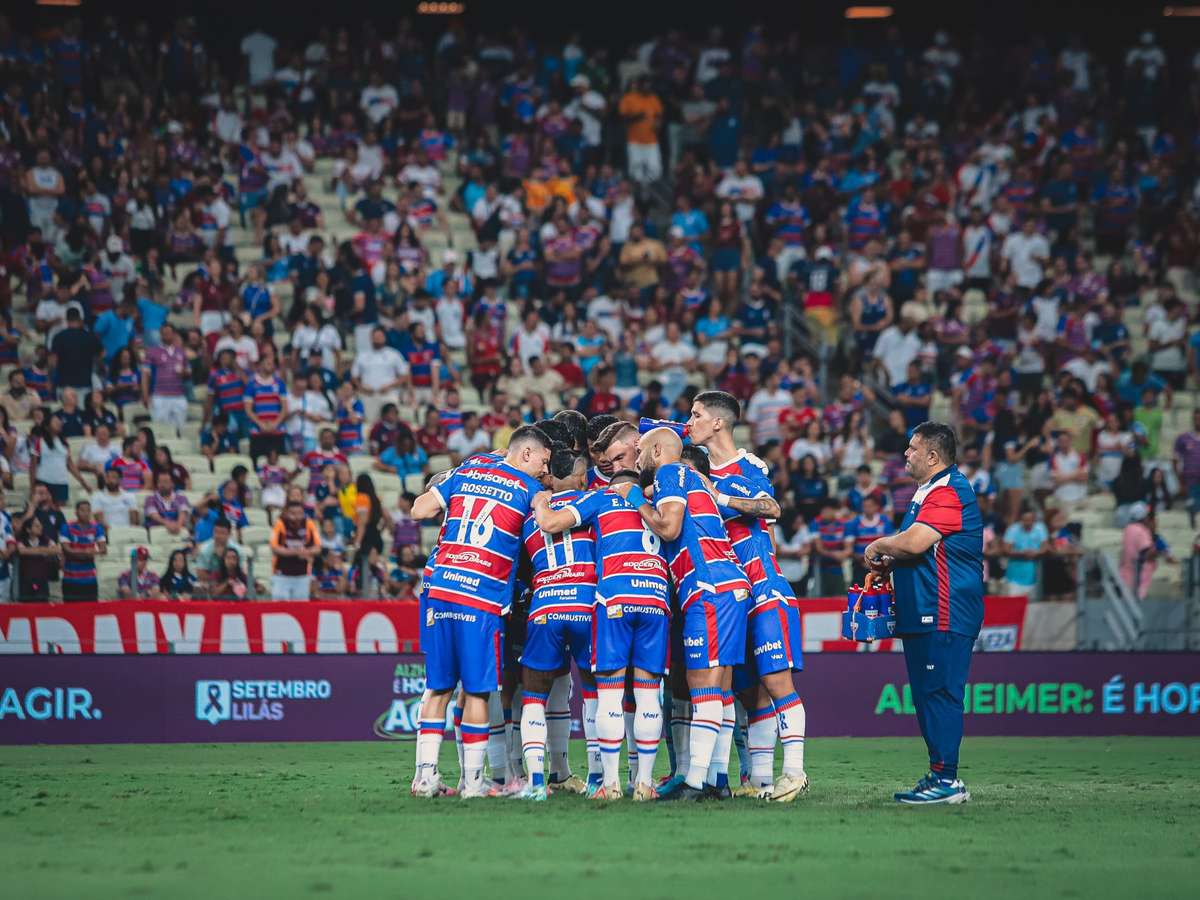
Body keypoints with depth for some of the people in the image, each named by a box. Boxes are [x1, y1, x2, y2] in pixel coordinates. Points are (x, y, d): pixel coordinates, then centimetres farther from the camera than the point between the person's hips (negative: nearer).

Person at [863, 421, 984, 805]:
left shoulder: (947, 492, -14)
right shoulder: (929, 491, 22)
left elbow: (915, 542, -25)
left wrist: (878, 547, -6)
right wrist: (890, 562, 12)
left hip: (944, 615, -11)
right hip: (925, 614, 11)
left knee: (939, 693, -10)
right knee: (929, 695, 12)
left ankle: (946, 780, -10)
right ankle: (940, 776, 16)